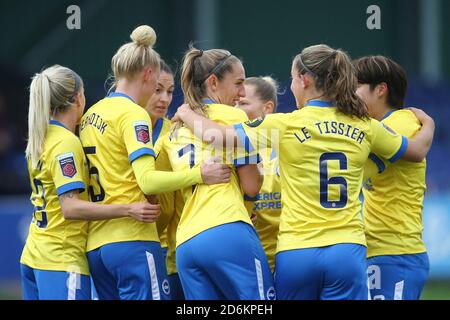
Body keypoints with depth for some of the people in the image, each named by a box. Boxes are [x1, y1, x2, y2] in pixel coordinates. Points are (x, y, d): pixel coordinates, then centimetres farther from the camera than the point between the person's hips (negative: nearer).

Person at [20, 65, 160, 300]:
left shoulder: (39, 139, 12)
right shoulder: (66, 143, -13)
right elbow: (70, 208, -21)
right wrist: (128, 210, -25)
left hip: (33, 257, 9)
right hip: (62, 261, -9)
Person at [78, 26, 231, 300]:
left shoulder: (90, 115, 16)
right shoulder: (133, 115, -8)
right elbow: (147, 180, -19)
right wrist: (199, 174, -20)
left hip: (95, 245, 8)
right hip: (132, 240, -8)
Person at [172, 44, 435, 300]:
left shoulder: (285, 125, -3)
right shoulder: (364, 127, 7)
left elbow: (217, 135, -7)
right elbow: (418, 151, 22)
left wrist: (186, 114, 14)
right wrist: (427, 124, 45)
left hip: (296, 250, -1)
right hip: (347, 250, 1)